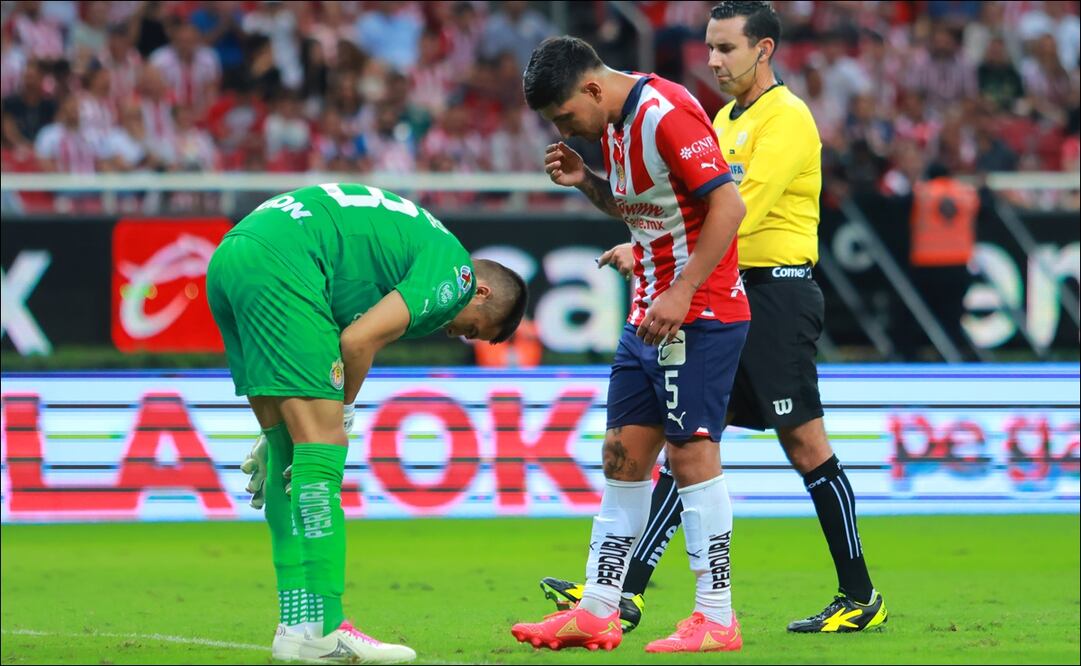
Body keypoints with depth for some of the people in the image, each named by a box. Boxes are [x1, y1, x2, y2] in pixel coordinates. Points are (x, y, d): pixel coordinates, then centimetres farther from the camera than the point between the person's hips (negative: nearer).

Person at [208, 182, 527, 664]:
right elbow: (358, 342, -10)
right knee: (321, 444, -9)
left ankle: (297, 621, 11)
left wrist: (278, 433, 24)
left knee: (291, 447, 12)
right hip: (279, 262, -10)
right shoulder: (455, 270, 2)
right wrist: (339, 413, 5)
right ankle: (318, 627, -13)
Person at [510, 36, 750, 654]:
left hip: (700, 312, -10)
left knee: (691, 453, -8)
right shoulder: (616, 122, 11)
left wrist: (681, 294, -23)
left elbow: (729, 206, -22)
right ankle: (597, 612, 11)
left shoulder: (668, 114, -19)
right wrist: (586, 181, 4)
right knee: (623, 455, 8)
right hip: (650, 315, 10)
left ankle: (717, 619, -3)